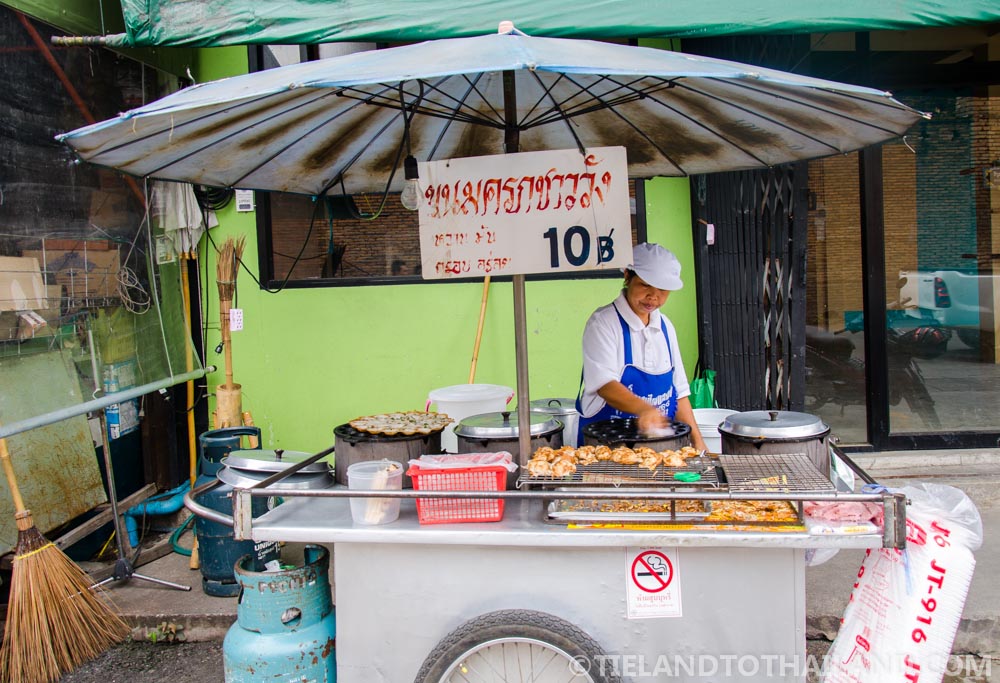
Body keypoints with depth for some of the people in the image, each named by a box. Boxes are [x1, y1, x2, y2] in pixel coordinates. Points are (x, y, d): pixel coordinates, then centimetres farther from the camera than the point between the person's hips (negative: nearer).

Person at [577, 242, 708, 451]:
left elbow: (679, 391, 16)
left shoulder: (665, 326, 13)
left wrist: (697, 441, 9)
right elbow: (604, 384, -19)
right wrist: (643, 409, -35)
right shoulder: (603, 322, -6)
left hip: (660, 438, 5)